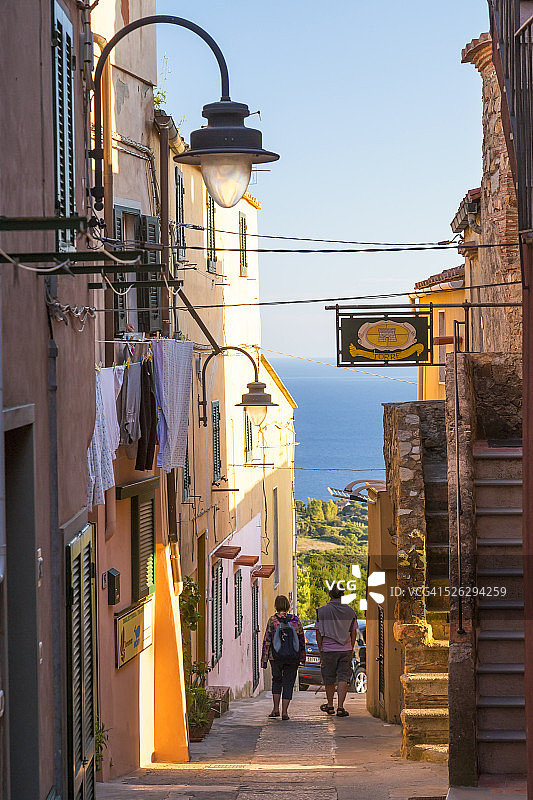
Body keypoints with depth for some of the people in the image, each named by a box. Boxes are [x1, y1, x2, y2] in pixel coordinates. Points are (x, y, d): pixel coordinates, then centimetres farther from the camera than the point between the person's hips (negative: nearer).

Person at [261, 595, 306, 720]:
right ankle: (284, 711, 1)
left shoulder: (272, 621, -6)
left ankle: (276, 708, 13)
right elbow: (302, 639, 4)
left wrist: (264, 659, -1)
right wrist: (302, 657, 15)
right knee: (288, 683, 8)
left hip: (276, 658, 0)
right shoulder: (295, 620, -1)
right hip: (293, 658, 0)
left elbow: (267, 641, -6)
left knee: (276, 680, 20)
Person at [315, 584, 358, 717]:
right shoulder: (349, 611, 0)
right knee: (343, 679, 1)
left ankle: (330, 705, 26)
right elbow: (354, 632, 6)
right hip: (346, 651, 1)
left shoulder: (322, 611, -5)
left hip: (328, 650, -1)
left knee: (329, 679, 13)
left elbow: (318, 633, -2)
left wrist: (321, 650, 7)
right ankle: (340, 707, -9)